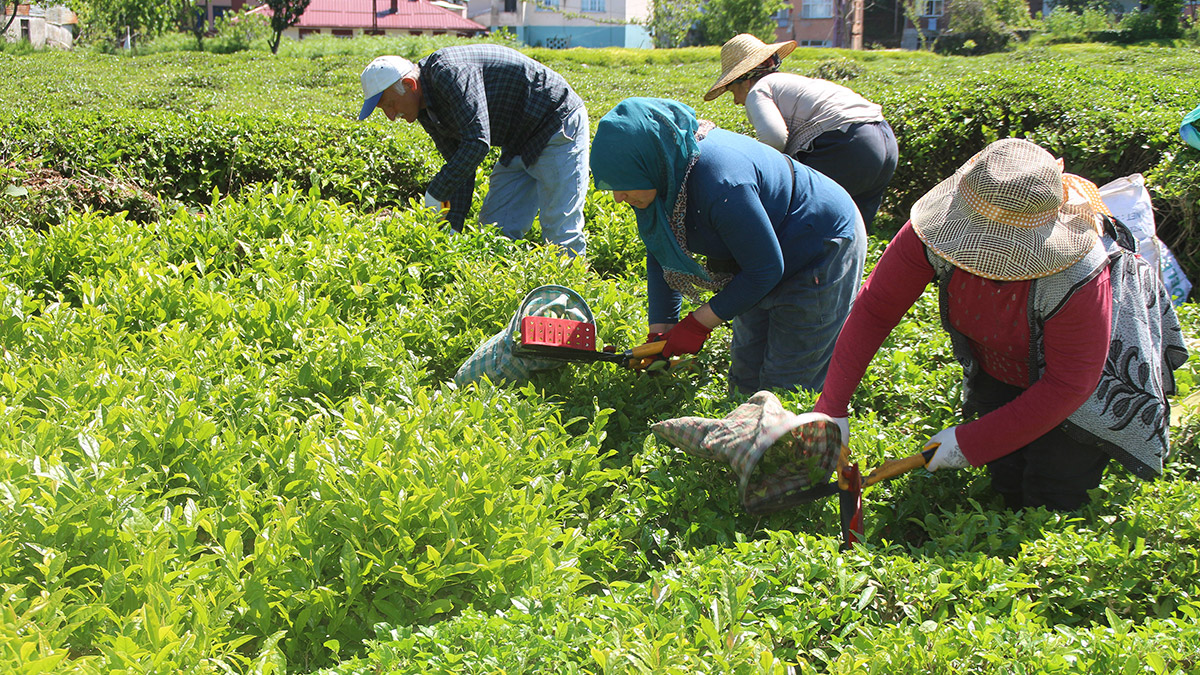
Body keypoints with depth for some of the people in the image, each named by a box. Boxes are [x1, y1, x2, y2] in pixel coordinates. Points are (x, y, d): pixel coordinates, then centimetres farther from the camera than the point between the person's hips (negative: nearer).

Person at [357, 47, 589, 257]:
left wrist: (435, 196, -28)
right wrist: (454, 227, -5)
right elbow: (461, 164, 6)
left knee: (559, 233, -12)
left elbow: (477, 142, -34)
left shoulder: (449, 72, -26)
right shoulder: (425, 109, 4)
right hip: (519, 143, 10)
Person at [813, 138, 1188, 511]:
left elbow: (1068, 385, -30)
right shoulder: (936, 230, -30)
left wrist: (972, 443, -28)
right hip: (1000, 372, 4)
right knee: (1009, 488, -2)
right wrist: (831, 407, -24)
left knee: (1053, 495, -9)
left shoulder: (1078, 281, -41)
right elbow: (874, 309, -22)